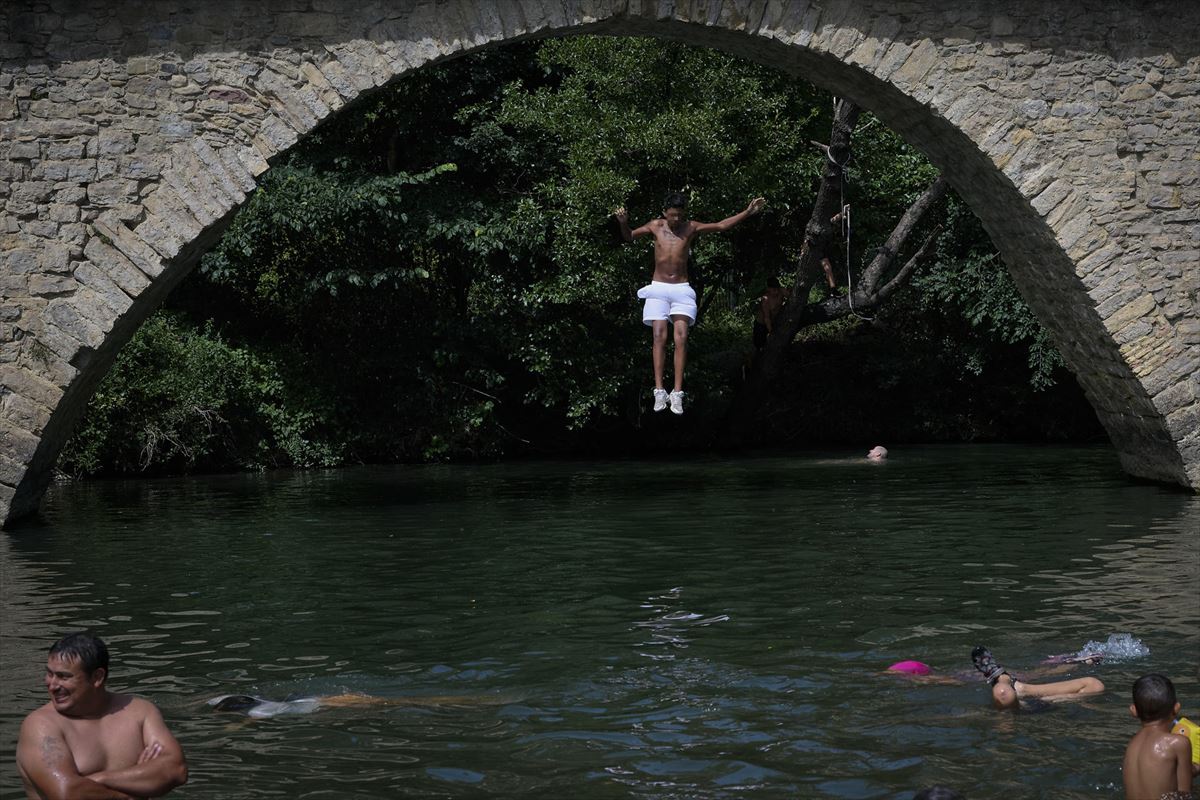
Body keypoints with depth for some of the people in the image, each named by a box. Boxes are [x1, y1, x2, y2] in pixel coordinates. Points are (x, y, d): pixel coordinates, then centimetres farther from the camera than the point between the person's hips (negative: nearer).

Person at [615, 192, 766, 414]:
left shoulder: (691, 228, 4)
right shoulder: (656, 226, 5)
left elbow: (722, 225, 4)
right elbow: (628, 237, 15)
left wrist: (748, 212, -2)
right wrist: (623, 223, -5)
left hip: (681, 290, 0)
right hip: (658, 288, 0)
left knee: (681, 338, -12)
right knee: (659, 337, -11)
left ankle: (677, 393, -13)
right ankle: (659, 391, -13)